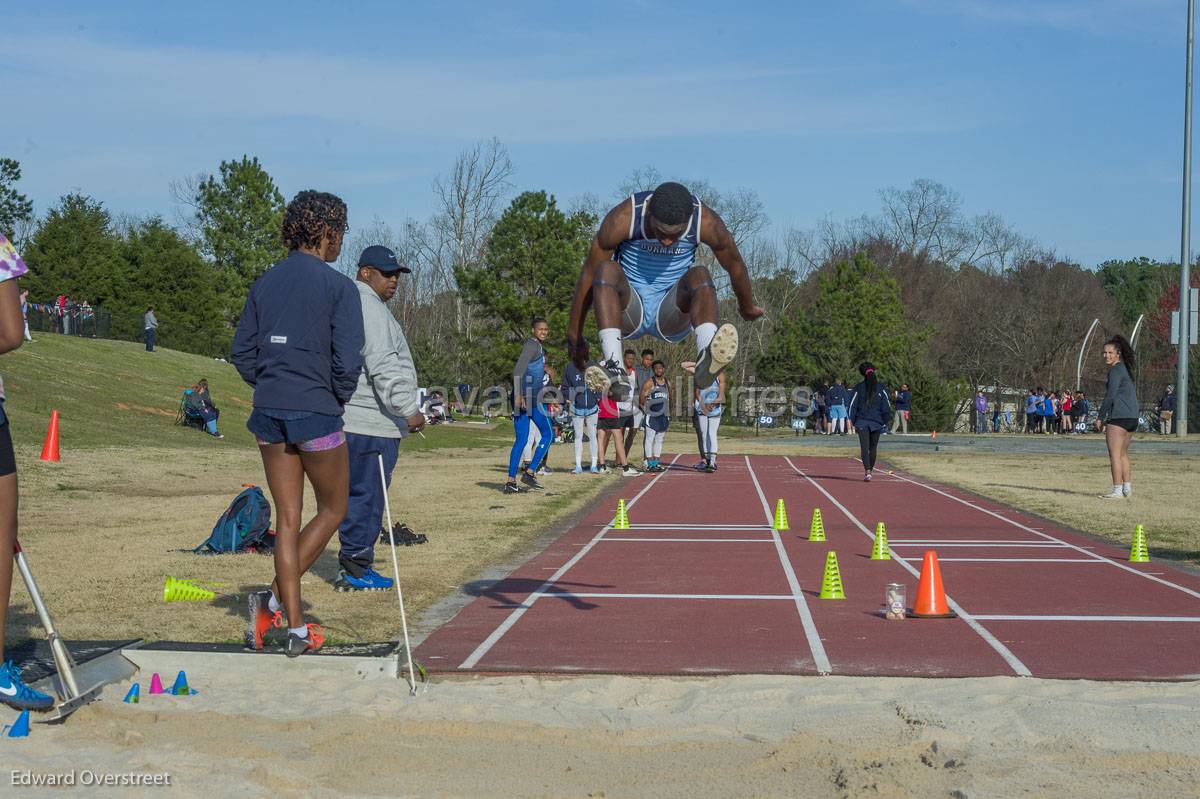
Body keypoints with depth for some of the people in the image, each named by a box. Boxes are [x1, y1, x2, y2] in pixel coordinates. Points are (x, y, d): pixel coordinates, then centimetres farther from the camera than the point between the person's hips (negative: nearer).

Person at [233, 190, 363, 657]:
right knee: (333, 511, 13)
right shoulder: (338, 286, -9)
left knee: (287, 518, 10)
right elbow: (348, 360, -13)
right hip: (317, 414, -6)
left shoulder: (265, 283, 8)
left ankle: (296, 629, 11)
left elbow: (242, 351, 8)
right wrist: (339, 398, 4)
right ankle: (274, 599, -1)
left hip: (268, 412, 6)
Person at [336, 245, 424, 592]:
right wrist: (408, 410, -18)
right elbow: (383, 367, -21)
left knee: (359, 495, 15)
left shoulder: (351, 304, 22)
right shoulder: (368, 307, -13)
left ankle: (352, 566, 20)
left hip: (354, 420, 11)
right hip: (372, 423, -11)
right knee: (367, 494, -5)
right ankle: (355, 569, -2)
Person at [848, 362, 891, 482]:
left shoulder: (858, 388, -1)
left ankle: (867, 471, -24)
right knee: (873, 448, 15)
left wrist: (853, 422, 9)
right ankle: (870, 470, 25)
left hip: (862, 422, -1)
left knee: (864, 448, -7)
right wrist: (884, 423, 9)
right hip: (876, 422, 2)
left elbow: (852, 406, 0)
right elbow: (886, 407, 1)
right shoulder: (881, 388, 1)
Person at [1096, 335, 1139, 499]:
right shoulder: (1126, 369, 19)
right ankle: (1127, 488, 22)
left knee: (1115, 454, -8)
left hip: (1119, 417, -10)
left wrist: (1101, 417, -12)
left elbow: (1110, 396, -18)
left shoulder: (1115, 371, -10)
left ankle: (1117, 491, -12)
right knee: (1123, 454, 19)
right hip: (1132, 417, 10)